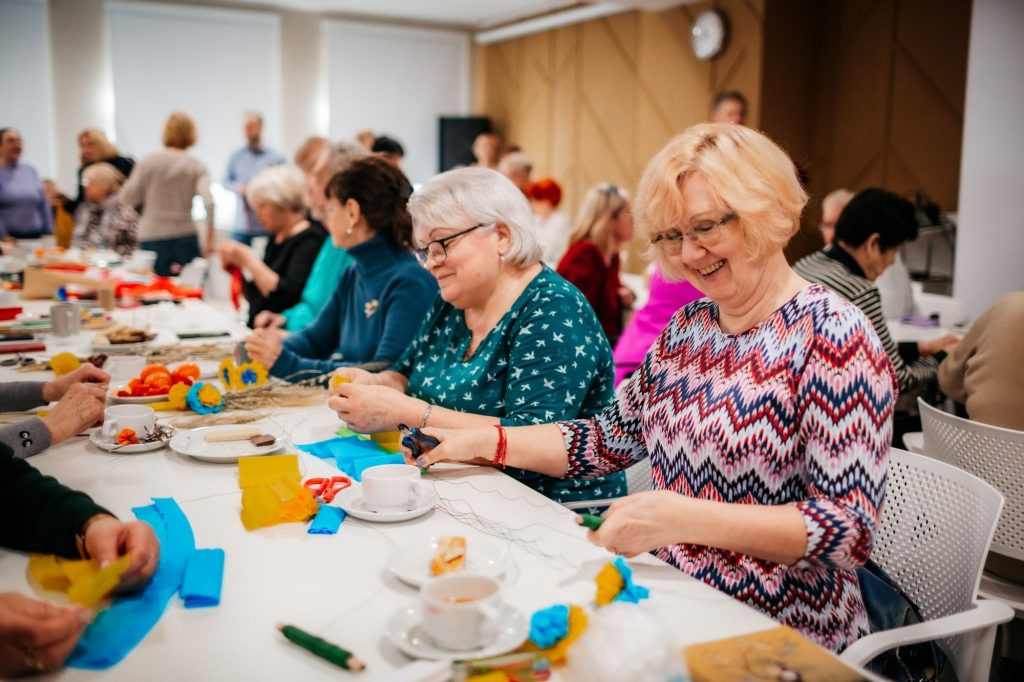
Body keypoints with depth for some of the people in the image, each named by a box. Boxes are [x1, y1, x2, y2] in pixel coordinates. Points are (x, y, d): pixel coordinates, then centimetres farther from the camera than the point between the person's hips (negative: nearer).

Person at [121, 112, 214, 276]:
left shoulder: (148, 161, 0)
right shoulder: (196, 167, 0)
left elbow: (127, 198, 0)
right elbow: (208, 202, -13)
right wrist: (209, 240, -6)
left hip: (151, 238, 0)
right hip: (185, 237, 0)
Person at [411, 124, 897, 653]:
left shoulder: (831, 335, -15)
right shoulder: (686, 328, 8)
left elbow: (850, 528, -19)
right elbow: (610, 440, 13)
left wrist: (686, 519, -30)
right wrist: (487, 442, 1)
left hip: (776, 633, -6)